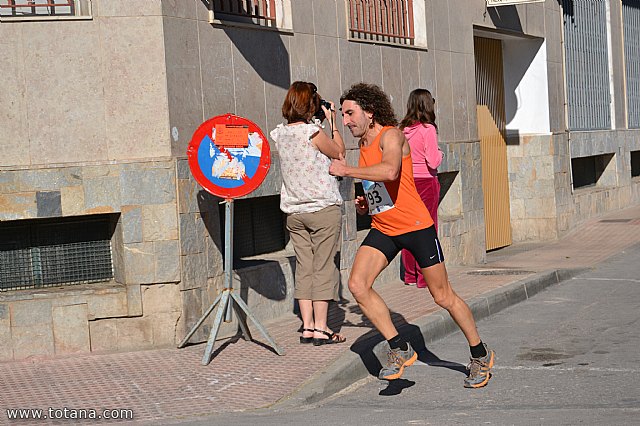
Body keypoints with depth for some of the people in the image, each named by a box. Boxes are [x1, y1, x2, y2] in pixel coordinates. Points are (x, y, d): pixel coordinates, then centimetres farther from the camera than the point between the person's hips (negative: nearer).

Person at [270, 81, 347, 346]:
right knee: (323, 267, 0)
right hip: (324, 208, -6)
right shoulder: (313, 132, -16)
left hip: (295, 212, 6)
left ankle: (307, 327, 9)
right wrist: (332, 121, 6)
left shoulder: (280, 134, 4)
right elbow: (339, 152, 0)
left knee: (304, 267, 9)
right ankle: (321, 329, 0)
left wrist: (320, 121, 15)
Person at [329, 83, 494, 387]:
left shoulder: (391, 135, -14)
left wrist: (346, 171, -27)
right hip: (382, 229, 7)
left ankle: (480, 355, 23)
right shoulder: (363, 146, 12)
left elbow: (390, 171, -36)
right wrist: (365, 204, 11)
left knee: (443, 297, 2)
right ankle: (400, 350, -1)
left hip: (416, 227, -7)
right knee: (357, 285, -13)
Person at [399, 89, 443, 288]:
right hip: (426, 182, -5)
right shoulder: (427, 129, -13)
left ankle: (410, 276, 18)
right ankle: (424, 277, 4)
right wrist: (439, 153, 4)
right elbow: (433, 162, -16)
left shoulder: (402, 130, 2)